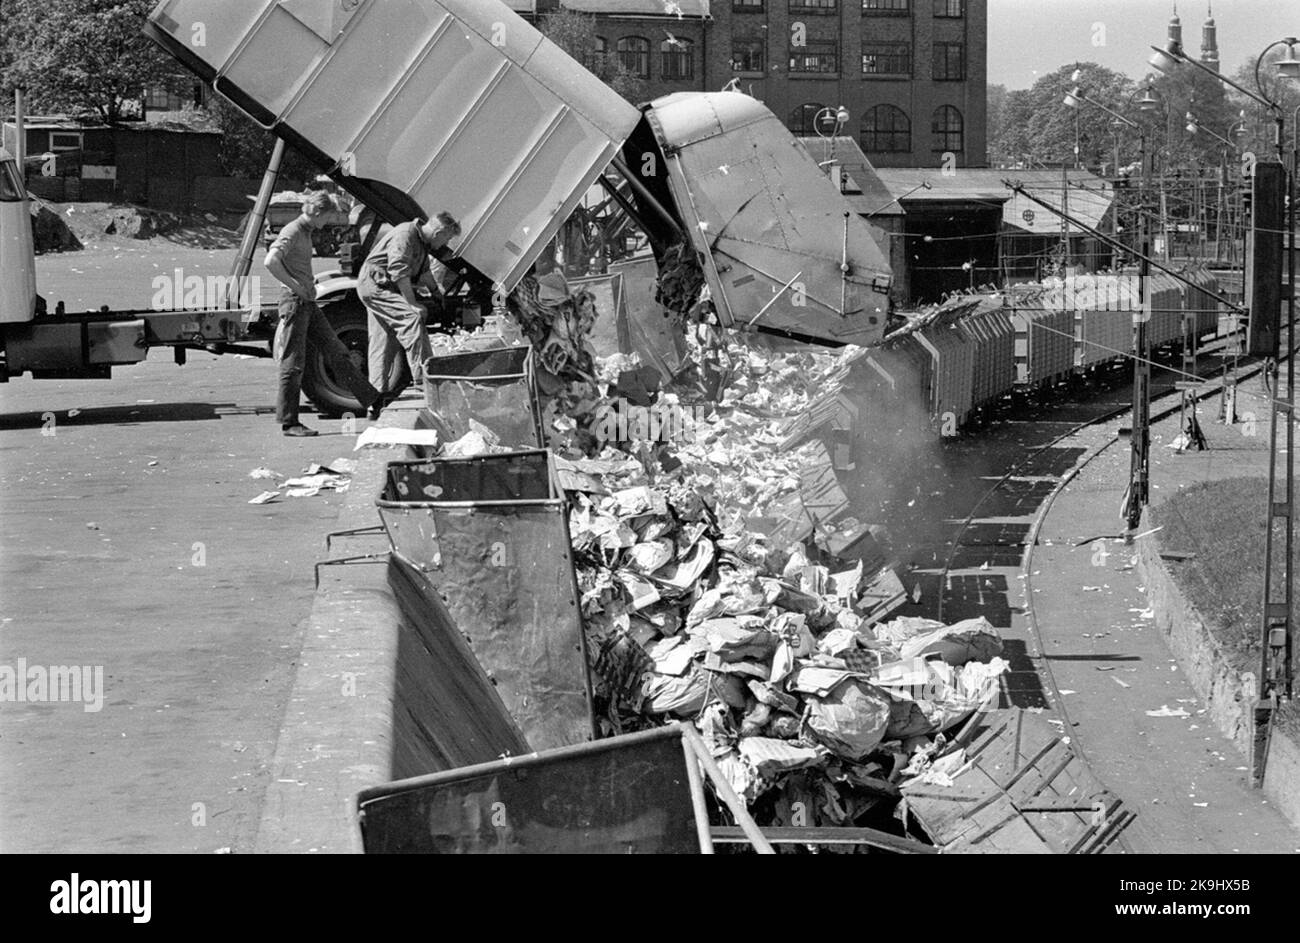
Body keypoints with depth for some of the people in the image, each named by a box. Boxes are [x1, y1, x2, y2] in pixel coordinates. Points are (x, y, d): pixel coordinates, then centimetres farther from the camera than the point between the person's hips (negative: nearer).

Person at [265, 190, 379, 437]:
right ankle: (289, 423, 1)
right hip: (295, 302, -9)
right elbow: (271, 262, -27)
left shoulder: (306, 233, 18)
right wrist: (295, 286, -20)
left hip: (308, 303, 9)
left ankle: (373, 402, 10)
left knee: (336, 351, 9)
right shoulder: (292, 232, -12)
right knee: (294, 363, -5)